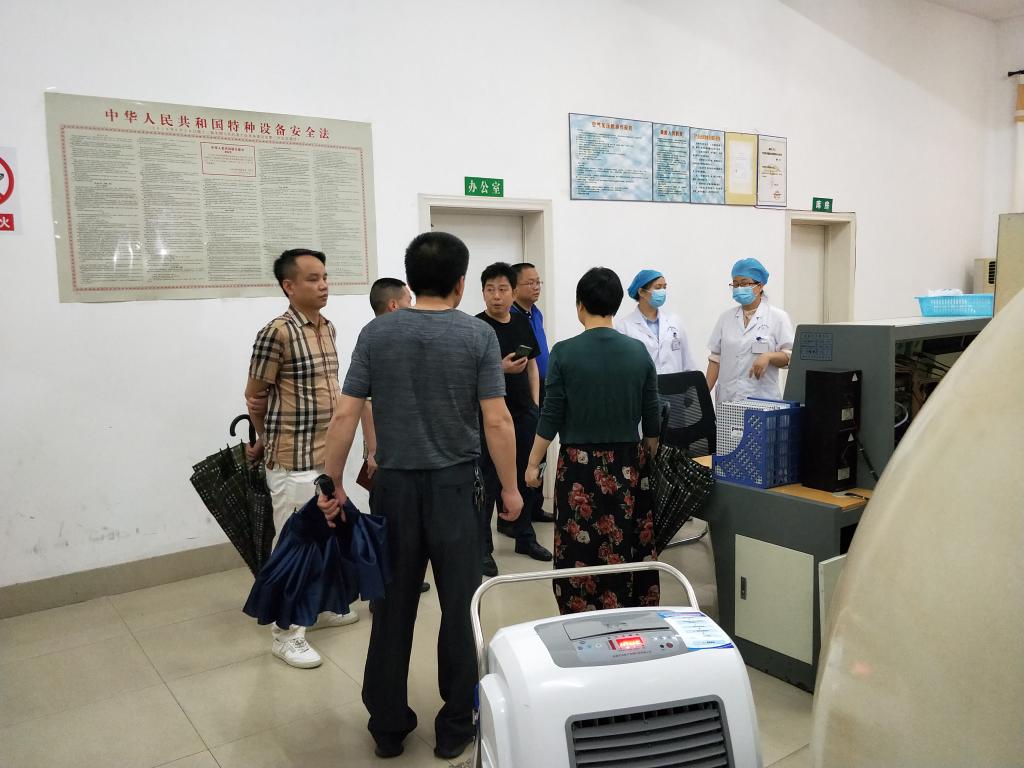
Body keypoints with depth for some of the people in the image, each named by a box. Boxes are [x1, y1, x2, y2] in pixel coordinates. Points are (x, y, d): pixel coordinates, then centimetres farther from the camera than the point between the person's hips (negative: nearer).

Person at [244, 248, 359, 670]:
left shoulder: (327, 327, 8)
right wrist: (268, 439, 7)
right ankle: (287, 632, 14)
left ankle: (317, 605, 38)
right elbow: (254, 395, -7)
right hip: (293, 458, -8)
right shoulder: (277, 332, -16)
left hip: (328, 451, 8)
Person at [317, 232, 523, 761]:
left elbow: (344, 416, -4)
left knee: (393, 608, 12)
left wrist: (333, 485, 5)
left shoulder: (376, 333, -1)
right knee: (460, 609, 9)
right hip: (455, 484, -2)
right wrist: (510, 487, 1)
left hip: (394, 484, 2)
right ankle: (455, 728, 20)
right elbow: (497, 423, -10)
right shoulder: (478, 335, -7)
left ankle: (388, 726, 25)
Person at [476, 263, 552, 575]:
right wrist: (501, 368, -27)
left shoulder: (522, 321, 8)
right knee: (489, 484, 0)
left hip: (524, 413, 6)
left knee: (526, 478, 15)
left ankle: (525, 537, 31)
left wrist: (535, 402, 11)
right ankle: (482, 548, 11)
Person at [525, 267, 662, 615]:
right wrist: (651, 460, 18)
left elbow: (551, 416, -6)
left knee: (581, 551, 5)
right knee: (631, 548, 11)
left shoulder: (564, 352, -8)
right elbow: (651, 418, 4)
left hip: (580, 464, -3)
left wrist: (533, 463, 5)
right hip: (628, 464, 3)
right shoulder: (639, 352, 0)